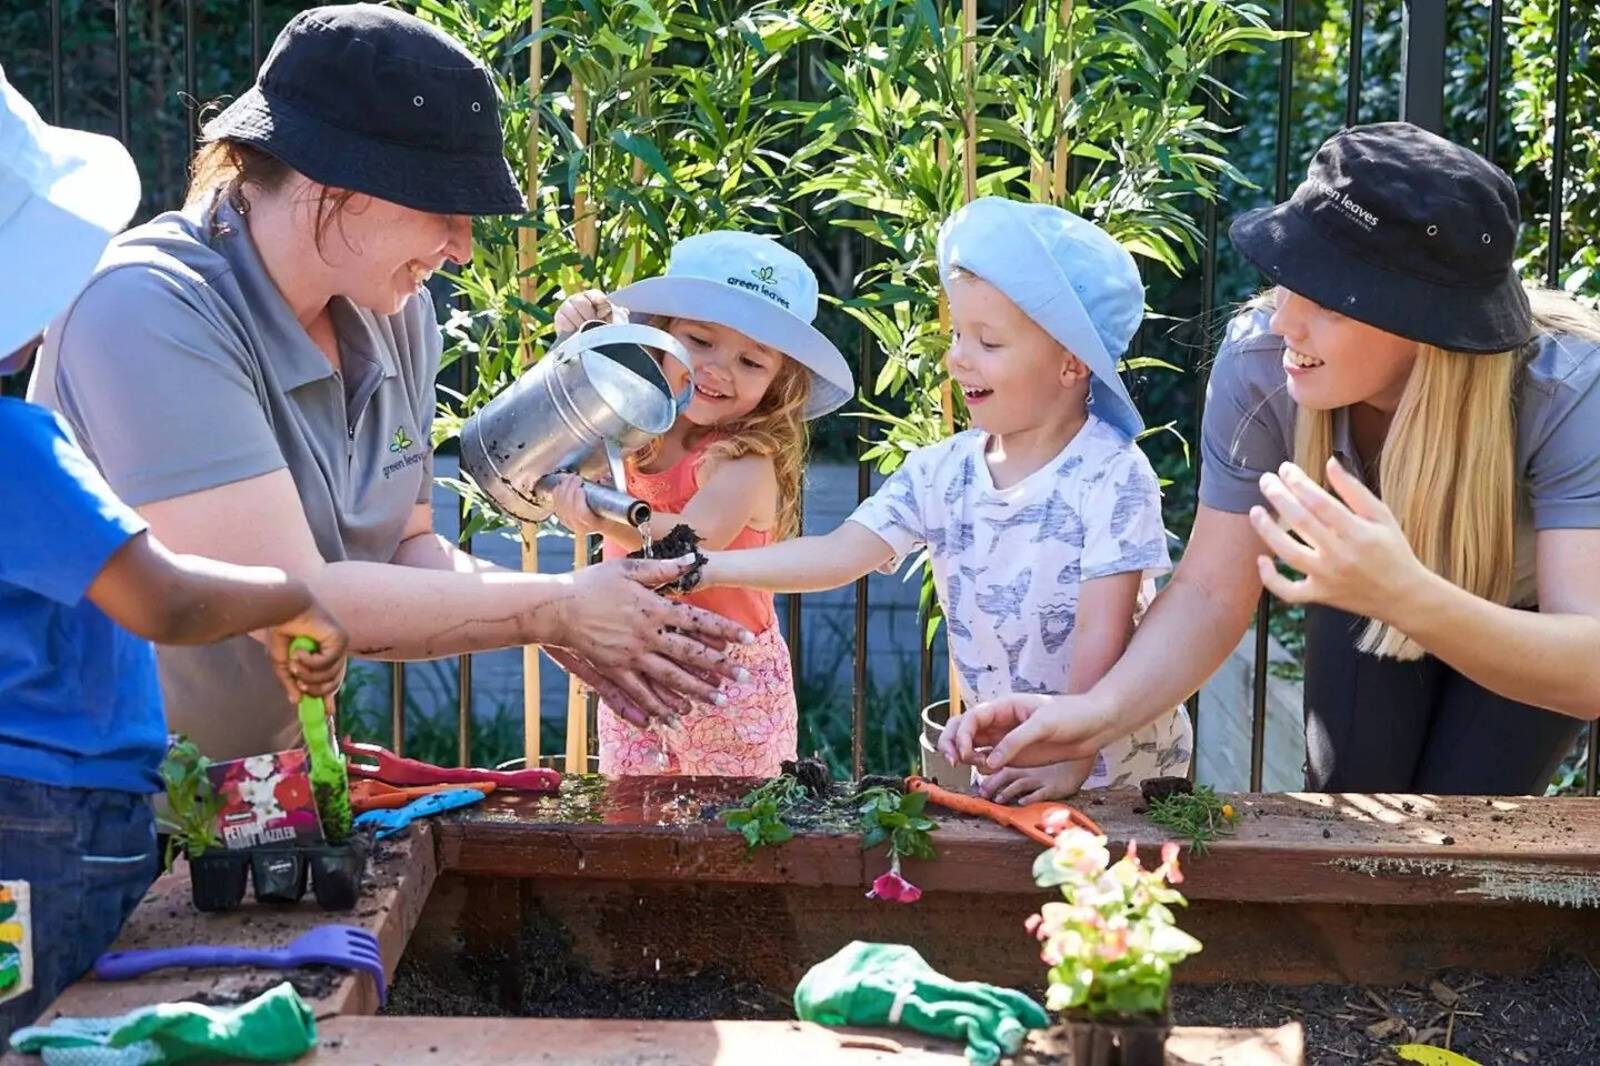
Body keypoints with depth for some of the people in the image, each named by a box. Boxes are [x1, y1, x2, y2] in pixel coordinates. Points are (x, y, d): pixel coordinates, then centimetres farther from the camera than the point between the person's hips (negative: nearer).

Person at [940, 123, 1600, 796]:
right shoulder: (1258, 362, -33)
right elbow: (1210, 594, -27)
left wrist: (1409, 597, -62)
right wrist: (1100, 709, -45)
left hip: (1529, 613, -2)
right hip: (1373, 590, 2)